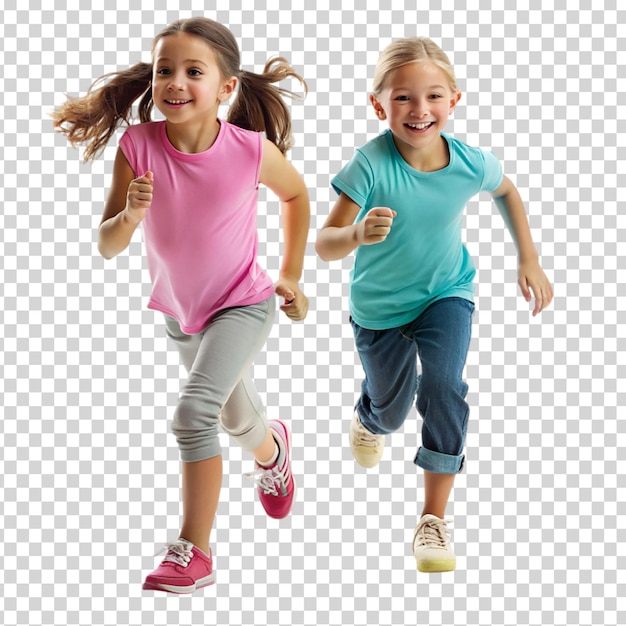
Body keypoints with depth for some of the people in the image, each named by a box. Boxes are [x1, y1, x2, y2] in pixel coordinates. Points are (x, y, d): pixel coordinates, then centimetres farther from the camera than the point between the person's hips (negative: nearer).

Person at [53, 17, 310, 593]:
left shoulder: (250, 150, -23)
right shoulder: (139, 146, -20)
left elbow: (297, 195, 0)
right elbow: (107, 247, -18)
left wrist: (291, 277, 4)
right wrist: (130, 215, -40)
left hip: (242, 303, -4)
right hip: (180, 312, 4)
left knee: (194, 410, -25)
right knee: (238, 421, 24)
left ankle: (193, 552, -14)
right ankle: (272, 450, 61)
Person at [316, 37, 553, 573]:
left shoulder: (471, 164, -23)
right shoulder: (371, 165, -32)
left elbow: (508, 192, 3)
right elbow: (325, 246, -33)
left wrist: (530, 259, 4)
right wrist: (357, 234, -55)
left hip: (446, 293, 1)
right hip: (379, 307, 0)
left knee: (444, 386, -23)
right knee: (391, 406, 19)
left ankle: (434, 518, -9)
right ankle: (370, 418, 61)